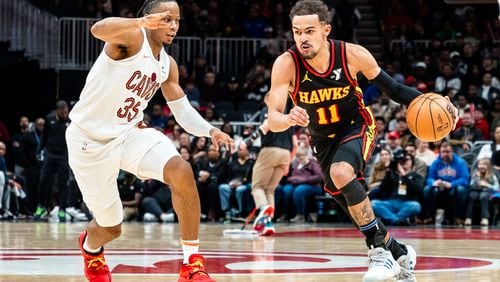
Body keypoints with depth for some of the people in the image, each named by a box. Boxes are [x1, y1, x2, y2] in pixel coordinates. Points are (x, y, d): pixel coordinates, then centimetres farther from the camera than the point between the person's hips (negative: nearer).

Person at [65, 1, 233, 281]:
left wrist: (210, 131, -8)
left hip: (129, 132, 5)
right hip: (90, 139, -5)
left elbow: (182, 109, 13)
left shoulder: (168, 65, 4)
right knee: (111, 228, 6)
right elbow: (98, 29, -41)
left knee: (182, 171, -24)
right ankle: (91, 247, 47)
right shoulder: (132, 38, -18)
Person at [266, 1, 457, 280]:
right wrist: (289, 119, -52)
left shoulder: (352, 54, -23)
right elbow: (273, 120, -28)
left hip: (356, 127, -3)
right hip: (323, 140, 3)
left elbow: (391, 87, -9)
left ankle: (379, 248, -24)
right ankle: (399, 253, 34)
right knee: (358, 210, 9)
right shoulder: (286, 64, -24)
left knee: (341, 173, -33)